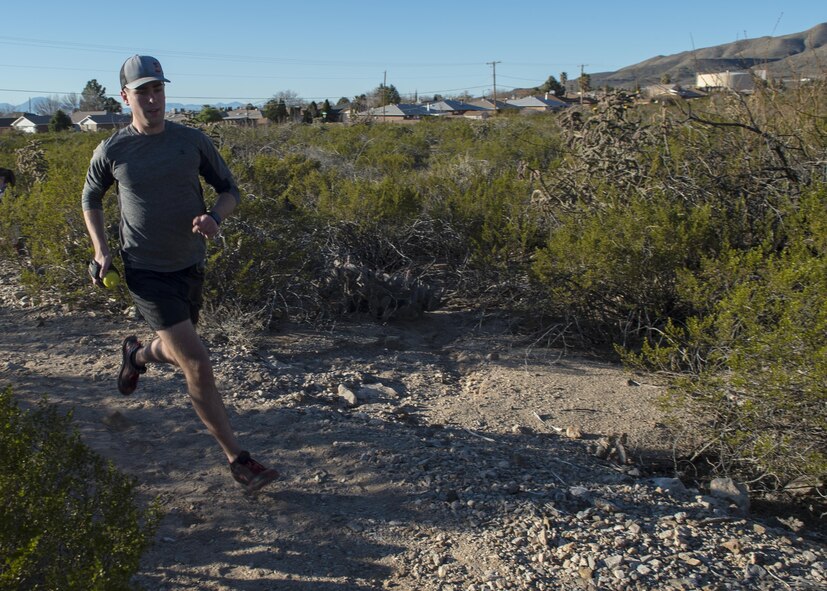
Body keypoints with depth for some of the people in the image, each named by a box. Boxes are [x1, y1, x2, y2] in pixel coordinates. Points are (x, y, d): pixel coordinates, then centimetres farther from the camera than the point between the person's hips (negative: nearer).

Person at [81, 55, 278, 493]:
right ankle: (237, 460, -2)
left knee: (178, 354, 22)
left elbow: (229, 189, 5)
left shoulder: (192, 141, -3)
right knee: (198, 366, -13)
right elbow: (90, 198, 12)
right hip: (146, 273, -4)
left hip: (190, 267, 4)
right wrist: (100, 250, 0)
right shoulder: (111, 151, -6)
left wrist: (214, 217, -17)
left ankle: (136, 355, 59)